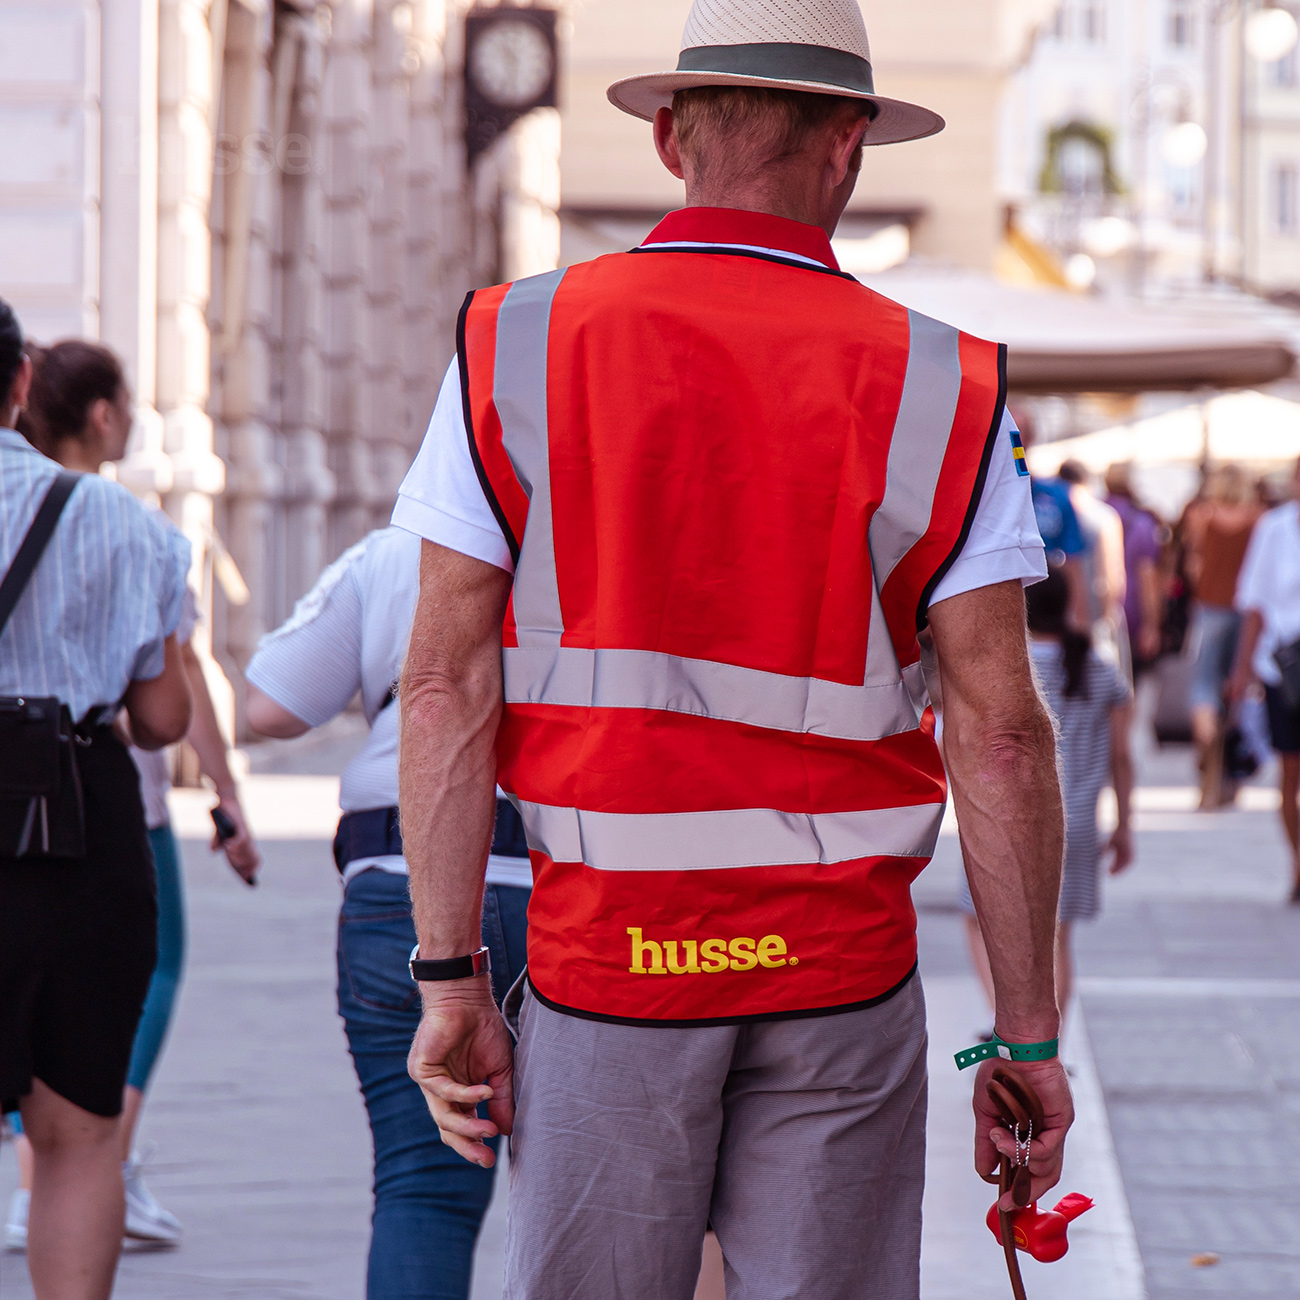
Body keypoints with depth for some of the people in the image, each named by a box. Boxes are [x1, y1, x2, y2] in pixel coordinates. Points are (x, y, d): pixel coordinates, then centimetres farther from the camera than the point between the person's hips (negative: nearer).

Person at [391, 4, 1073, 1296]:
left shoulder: (517, 349, 1)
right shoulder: (934, 389, -1)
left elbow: (445, 686, -3)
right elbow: (999, 734, -4)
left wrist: (449, 981, 0)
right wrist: (1029, 1031, 1)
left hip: (602, 952, 1)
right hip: (842, 970, 0)